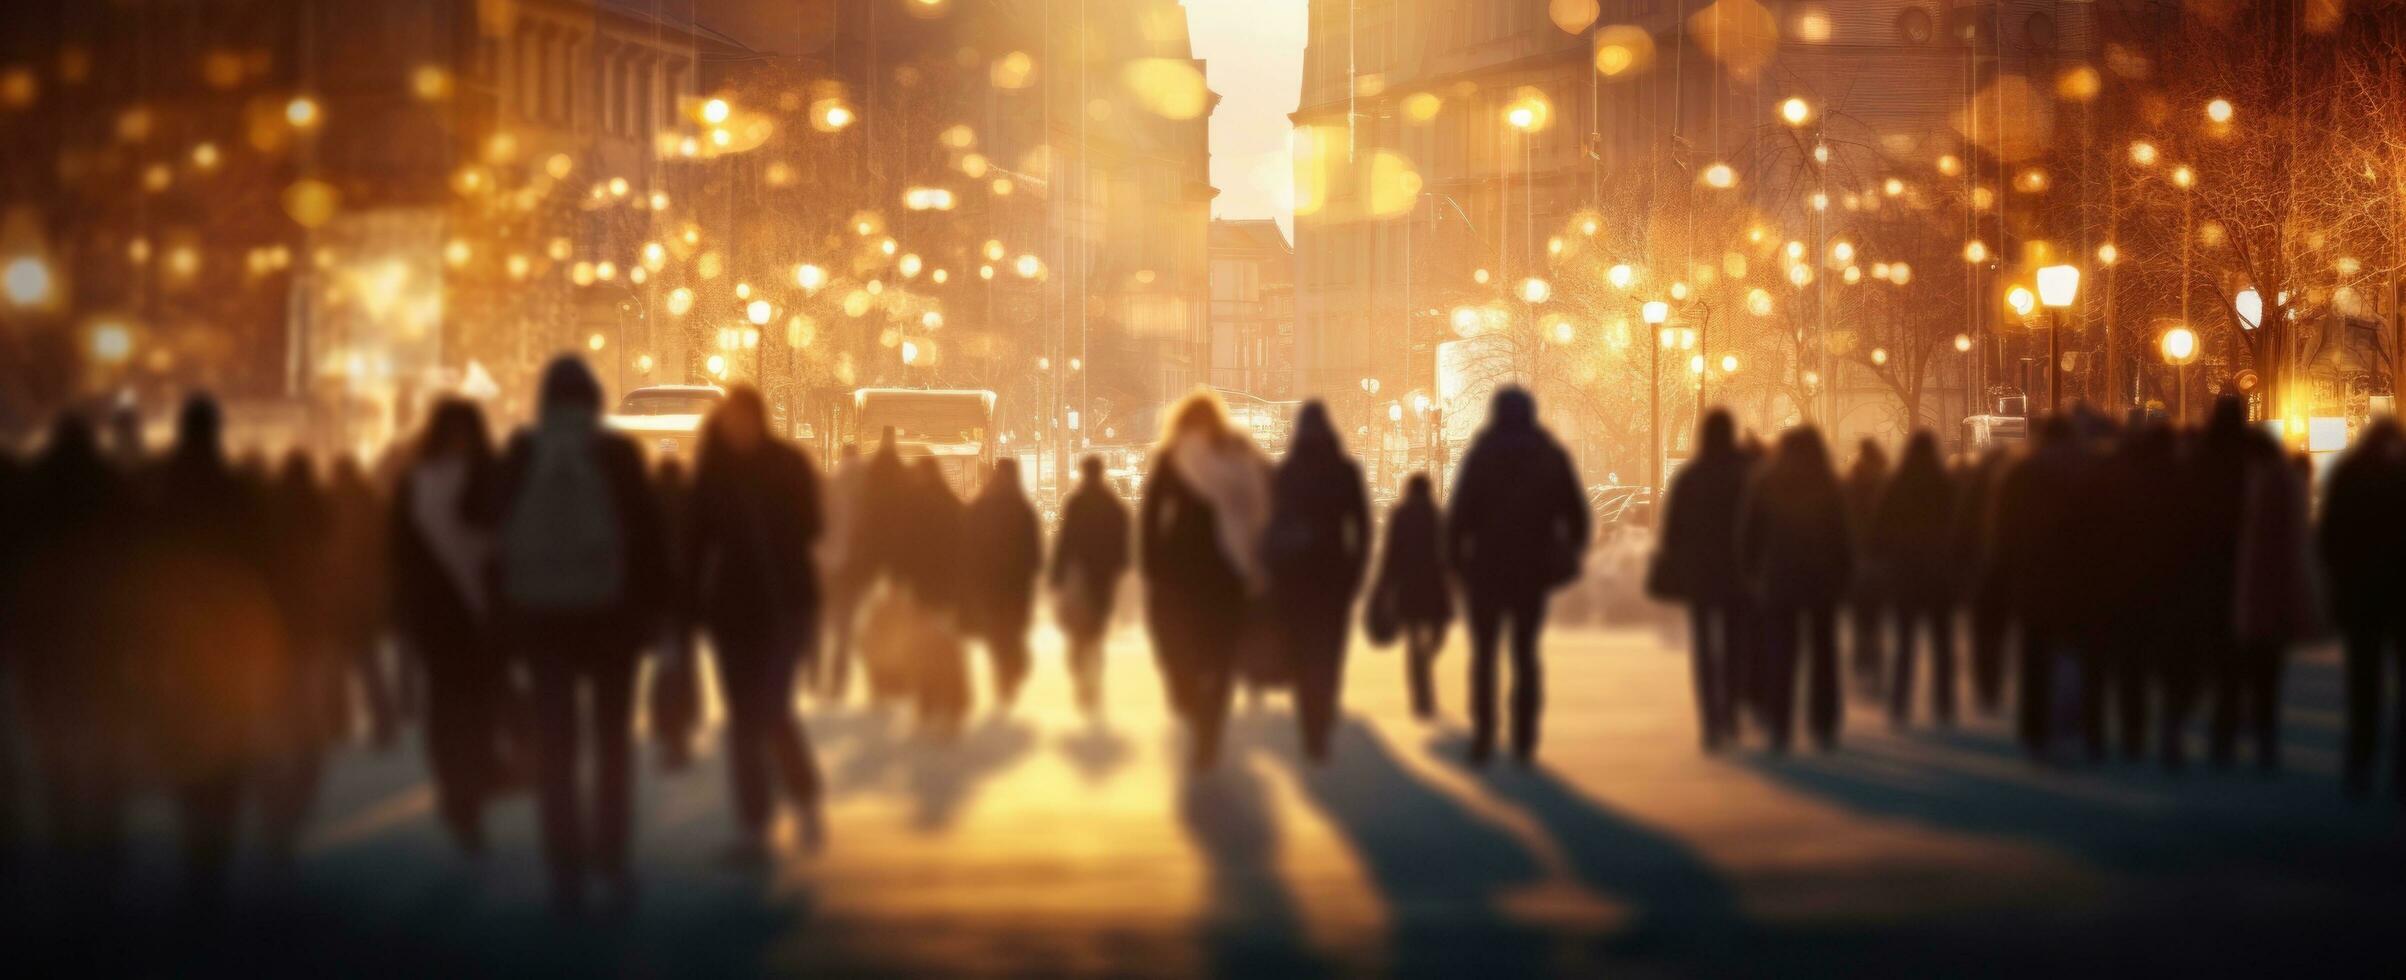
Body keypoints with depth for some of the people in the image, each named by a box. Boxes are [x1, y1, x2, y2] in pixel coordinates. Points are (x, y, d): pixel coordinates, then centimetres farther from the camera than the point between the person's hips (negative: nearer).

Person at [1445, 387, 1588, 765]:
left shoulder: (1482, 455, -7)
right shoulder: (1552, 457, 2)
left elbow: (1460, 513, -12)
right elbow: (1576, 511, 2)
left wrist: (1453, 559, -3)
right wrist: (1570, 553, 14)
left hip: (1487, 568, -2)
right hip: (1533, 571, 2)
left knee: (1484, 655, 9)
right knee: (1526, 654, 12)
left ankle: (1483, 738, -1)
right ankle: (1524, 740, 4)